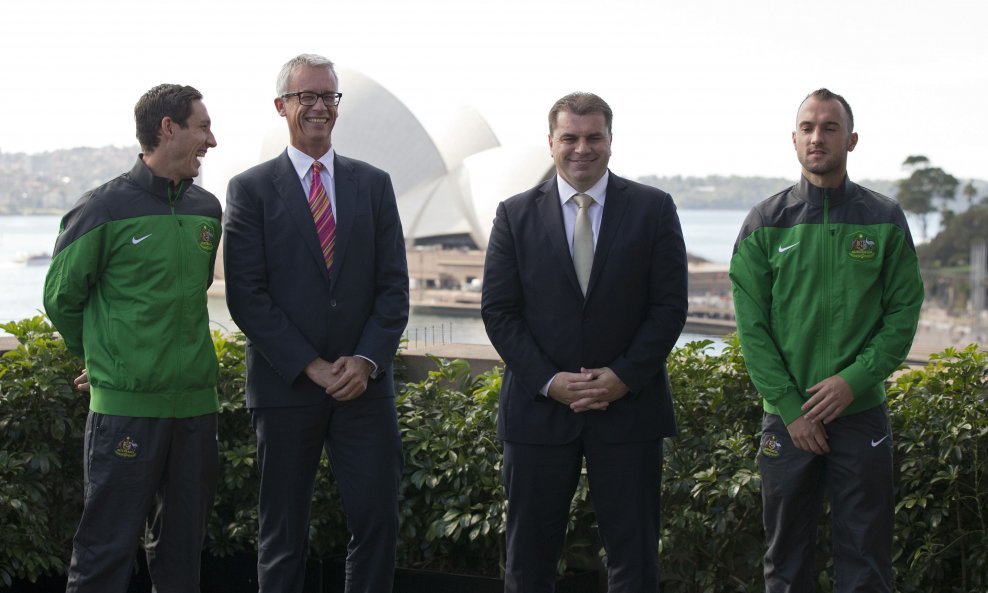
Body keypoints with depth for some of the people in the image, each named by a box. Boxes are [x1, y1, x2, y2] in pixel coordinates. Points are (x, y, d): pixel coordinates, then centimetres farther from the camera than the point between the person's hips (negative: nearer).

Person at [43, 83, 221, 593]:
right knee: (107, 549, -2)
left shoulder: (206, 210, 10)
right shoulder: (105, 208, -8)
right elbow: (61, 297, 2)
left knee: (182, 545, 13)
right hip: (126, 404, -5)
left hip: (196, 401, 6)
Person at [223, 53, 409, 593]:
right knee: (283, 533, 7)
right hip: (286, 385, -2)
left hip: (364, 382, 2)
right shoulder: (251, 189, 1)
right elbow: (247, 296, -6)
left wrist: (366, 360, -9)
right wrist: (311, 366, -12)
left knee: (378, 522, 1)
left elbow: (393, 284, 5)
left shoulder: (374, 184, 10)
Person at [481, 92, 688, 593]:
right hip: (539, 409, 1)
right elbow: (498, 311, 1)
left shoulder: (653, 209, 3)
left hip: (629, 407, -1)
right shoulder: (515, 215, 5)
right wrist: (547, 380, -11)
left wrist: (625, 377, -12)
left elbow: (670, 306, -1)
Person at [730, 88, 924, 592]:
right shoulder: (765, 224, 2)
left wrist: (854, 380, -13)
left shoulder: (885, 220, 3)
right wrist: (789, 407, -9)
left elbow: (904, 312, 1)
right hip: (787, 417, 0)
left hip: (862, 413, 0)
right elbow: (751, 324, -1)